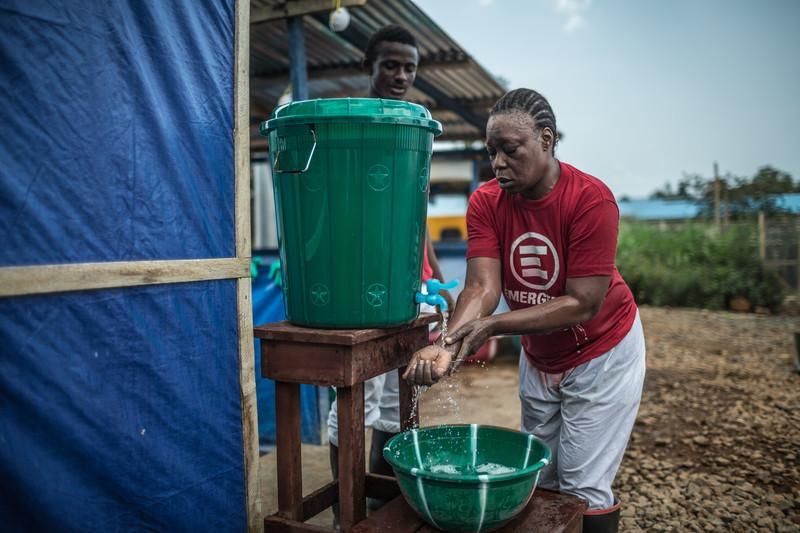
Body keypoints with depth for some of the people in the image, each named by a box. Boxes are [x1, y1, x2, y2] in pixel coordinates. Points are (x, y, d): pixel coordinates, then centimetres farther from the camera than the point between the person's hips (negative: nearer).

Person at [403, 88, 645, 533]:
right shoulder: (486, 201, -13)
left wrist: (492, 326, -36)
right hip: (538, 358, 5)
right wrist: (449, 344, -41)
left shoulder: (590, 198, -25)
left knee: (583, 488, 0)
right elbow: (482, 287, -22)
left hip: (601, 354, -4)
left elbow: (583, 304, -28)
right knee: (539, 480, 15)